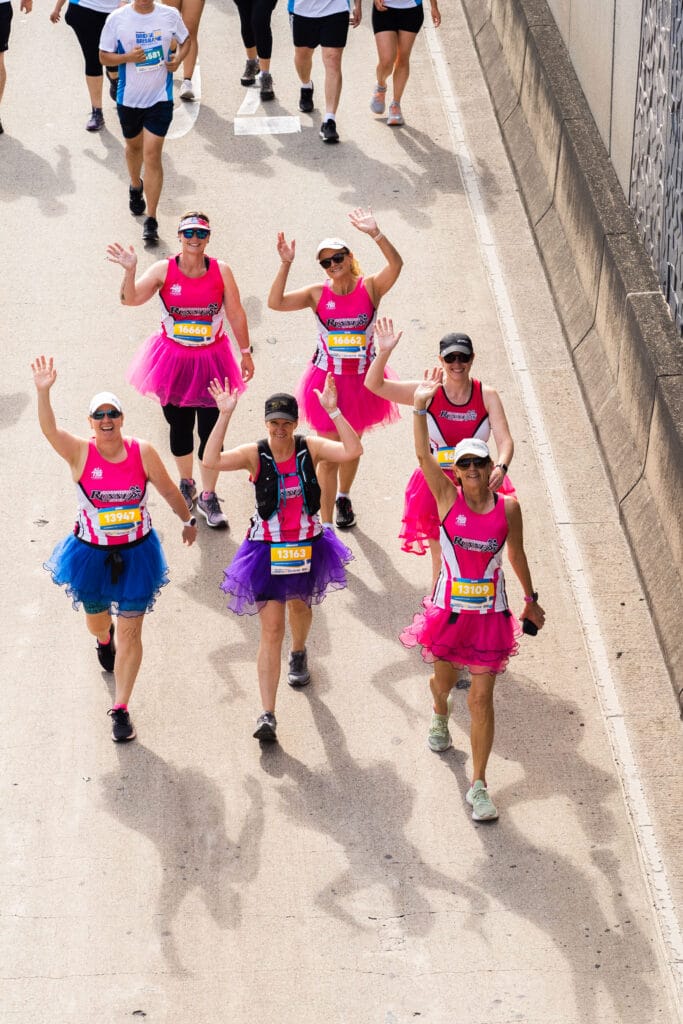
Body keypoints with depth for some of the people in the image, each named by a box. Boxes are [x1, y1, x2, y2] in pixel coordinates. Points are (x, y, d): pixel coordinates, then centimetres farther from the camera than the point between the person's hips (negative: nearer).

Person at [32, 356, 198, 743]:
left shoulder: (143, 452, -11)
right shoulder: (80, 452, -13)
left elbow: (169, 490, 4)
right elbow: (49, 429, -32)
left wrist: (188, 520, 16)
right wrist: (43, 392, -48)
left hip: (136, 553, -1)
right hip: (91, 553, 1)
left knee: (130, 633, -1)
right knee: (97, 622, 23)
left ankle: (121, 710, 8)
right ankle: (105, 640, 62)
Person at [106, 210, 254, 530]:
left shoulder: (220, 270, -8)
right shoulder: (164, 270, -9)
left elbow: (236, 314, 0)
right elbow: (130, 299, -19)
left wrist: (246, 353, 4)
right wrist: (130, 270, -36)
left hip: (211, 360, -1)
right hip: (174, 359, 1)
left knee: (211, 430, -1)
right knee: (179, 427, 16)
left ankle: (208, 497, 15)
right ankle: (186, 484, 39)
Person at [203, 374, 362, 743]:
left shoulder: (310, 448, -10)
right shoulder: (255, 454, -14)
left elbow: (352, 451, -24)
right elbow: (212, 460, -29)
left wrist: (333, 412, -30)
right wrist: (224, 416, -33)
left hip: (307, 545, 3)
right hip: (267, 550, -2)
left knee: (299, 605, 29)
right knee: (271, 629, -8)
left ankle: (299, 654, 65)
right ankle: (267, 715, -9)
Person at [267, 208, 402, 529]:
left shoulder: (370, 288, -9)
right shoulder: (317, 294, -7)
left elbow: (396, 264, -27)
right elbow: (275, 302, -17)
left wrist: (376, 234, -40)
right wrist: (286, 264, -24)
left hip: (361, 380, 1)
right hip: (328, 381, -1)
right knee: (329, 454, 0)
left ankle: (343, 497, 49)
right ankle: (326, 524, 6)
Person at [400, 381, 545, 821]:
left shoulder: (508, 507, -6)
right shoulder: (448, 497, -7)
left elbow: (517, 553, 9)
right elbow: (424, 455, -21)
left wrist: (531, 599, 18)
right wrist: (421, 407, -34)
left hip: (490, 614, -1)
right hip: (449, 610, 1)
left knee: (482, 698, -2)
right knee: (444, 681, 21)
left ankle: (479, 786, 6)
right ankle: (440, 718, 60)